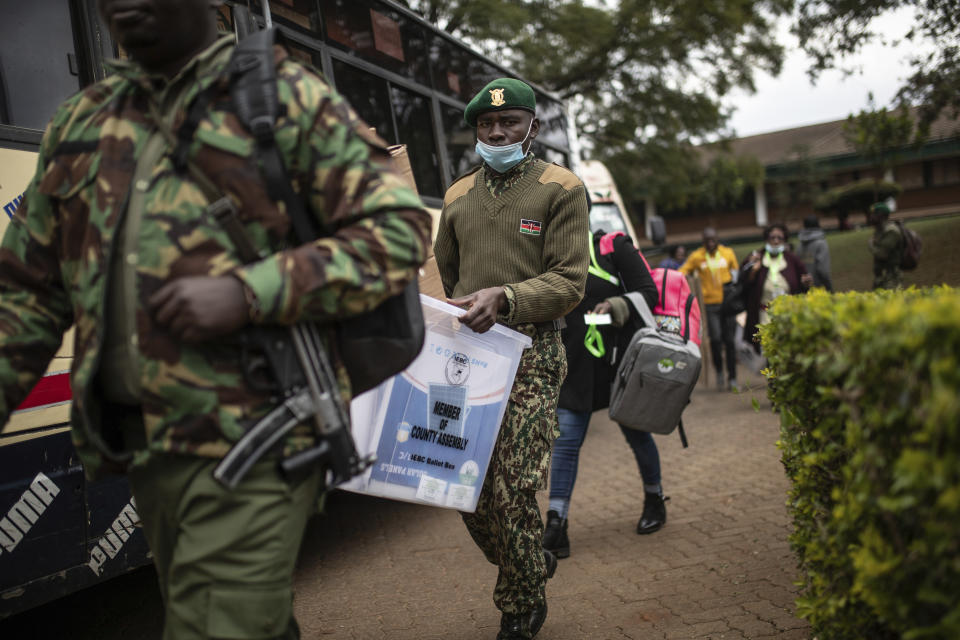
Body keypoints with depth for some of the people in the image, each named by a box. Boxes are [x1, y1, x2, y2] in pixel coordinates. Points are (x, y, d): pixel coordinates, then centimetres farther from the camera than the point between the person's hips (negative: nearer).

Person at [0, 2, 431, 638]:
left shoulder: (292, 99, -2)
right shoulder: (82, 121, 14)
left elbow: (401, 229, -10)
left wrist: (247, 293, -20)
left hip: (249, 447, -6)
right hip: (147, 448, 6)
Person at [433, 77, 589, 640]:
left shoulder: (562, 189, 3)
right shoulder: (459, 195, 18)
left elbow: (569, 282, -6)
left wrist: (504, 298, -21)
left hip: (530, 357, -5)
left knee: (512, 492, -9)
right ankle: (533, 564, 32)